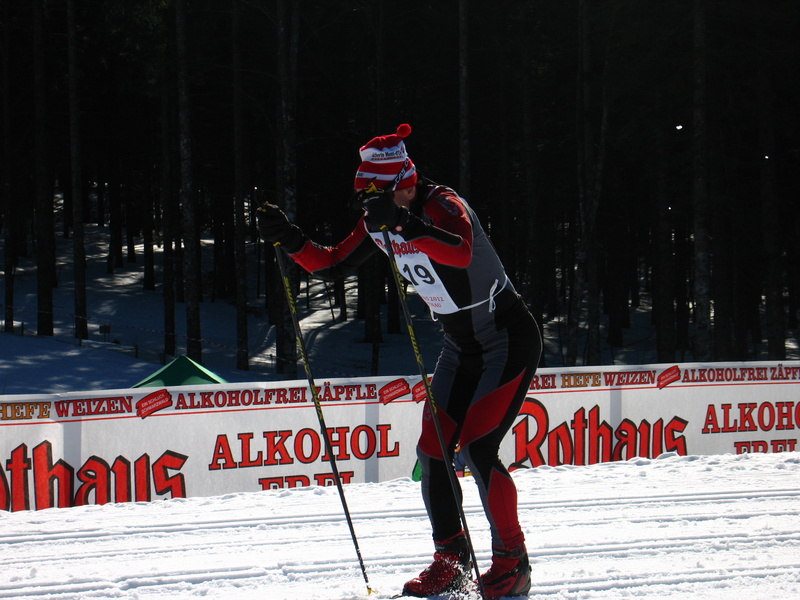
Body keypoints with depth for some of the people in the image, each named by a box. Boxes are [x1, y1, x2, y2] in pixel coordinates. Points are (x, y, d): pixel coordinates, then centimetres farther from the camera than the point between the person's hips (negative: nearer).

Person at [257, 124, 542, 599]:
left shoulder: (443, 205, -23)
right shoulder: (381, 221, 0)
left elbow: (461, 252, -45)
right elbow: (333, 265, 8)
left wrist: (402, 223, -54)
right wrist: (289, 240, -8)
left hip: (510, 340, -8)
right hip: (462, 348, 8)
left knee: (477, 448, -16)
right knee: (433, 452, 1)